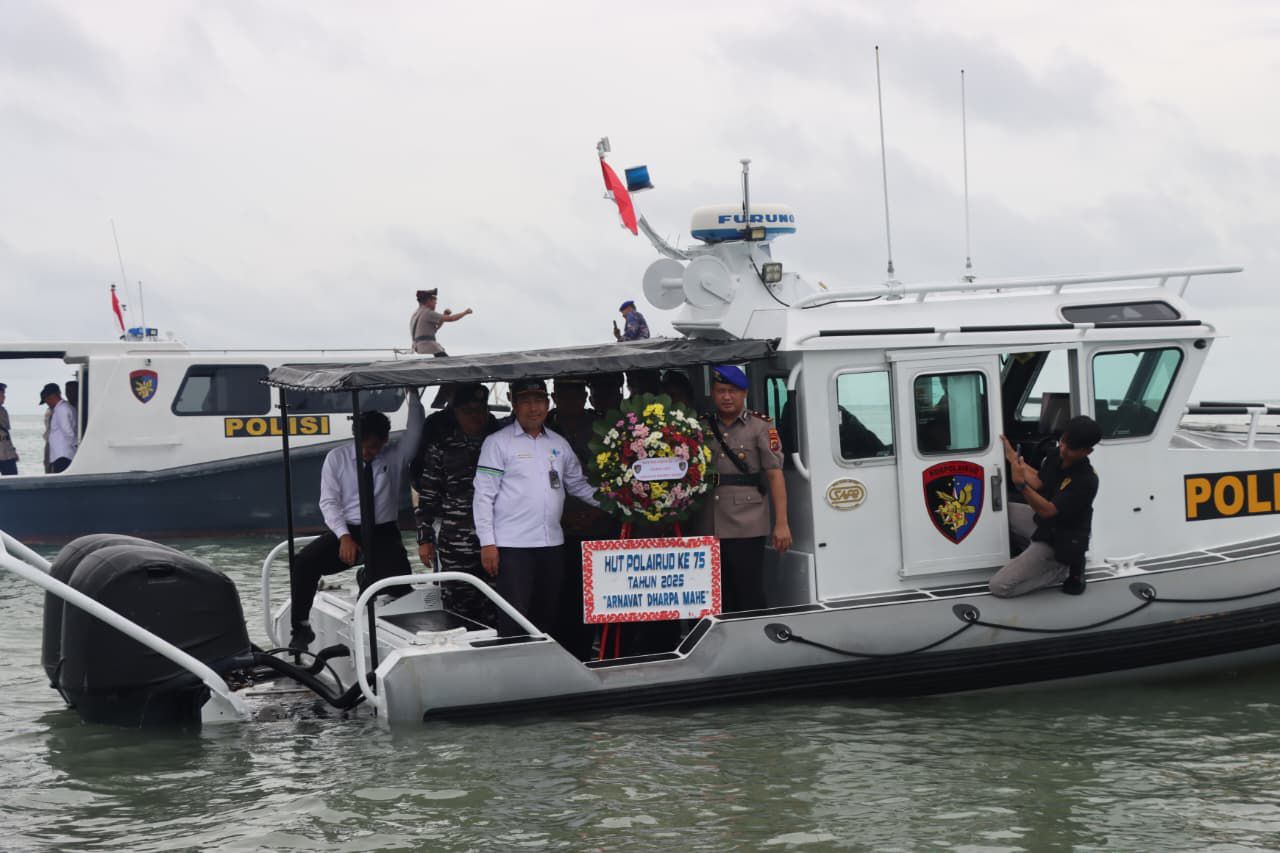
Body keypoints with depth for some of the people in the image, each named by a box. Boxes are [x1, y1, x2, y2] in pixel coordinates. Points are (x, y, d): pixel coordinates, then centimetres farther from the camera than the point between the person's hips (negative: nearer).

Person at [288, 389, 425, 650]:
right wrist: (344, 537, -16)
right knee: (303, 563, -26)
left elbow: (414, 432, -11)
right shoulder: (337, 458, 3)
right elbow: (329, 502, -3)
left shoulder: (395, 457, 5)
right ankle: (301, 627, -12)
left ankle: (367, 578, 13)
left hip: (383, 533, 0)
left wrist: (412, 394, -19)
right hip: (345, 530, 0)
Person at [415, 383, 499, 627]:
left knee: (494, 613, -2)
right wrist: (425, 538, 3)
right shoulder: (442, 447, 7)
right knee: (460, 606, -2)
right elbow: (427, 495, 8)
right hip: (457, 545, -1)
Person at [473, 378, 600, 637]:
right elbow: (484, 496, -5)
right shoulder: (497, 443, -2)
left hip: (552, 543, 5)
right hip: (512, 546, -5)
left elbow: (579, 486, 21)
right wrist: (487, 543, -11)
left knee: (546, 617, 10)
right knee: (514, 620, -8)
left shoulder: (559, 444, 14)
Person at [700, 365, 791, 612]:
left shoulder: (760, 427, 2)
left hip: (747, 527, -4)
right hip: (710, 528, 4)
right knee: (721, 601, 10)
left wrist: (781, 524, -11)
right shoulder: (703, 427, 12)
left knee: (751, 599, -2)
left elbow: (775, 475, -4)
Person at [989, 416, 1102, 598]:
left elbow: (1047, 510, -32)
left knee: (998, 586, -13)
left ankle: (1063, 568, 2)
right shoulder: (1056, 456, -6)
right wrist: (1013, 457, 1)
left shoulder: (1087, 481, -31)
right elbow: (1038, 483, 7)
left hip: (1059, 541, -9)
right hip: (1041, 521, 9)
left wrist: (1020, 484, -45)